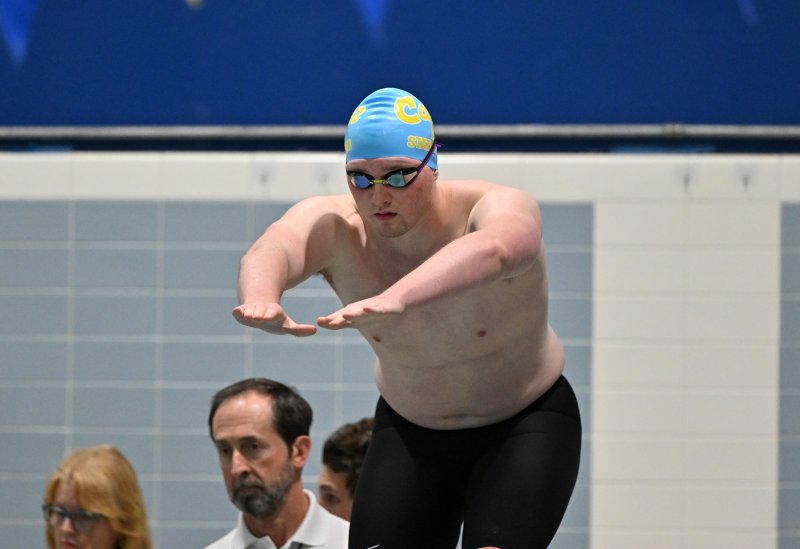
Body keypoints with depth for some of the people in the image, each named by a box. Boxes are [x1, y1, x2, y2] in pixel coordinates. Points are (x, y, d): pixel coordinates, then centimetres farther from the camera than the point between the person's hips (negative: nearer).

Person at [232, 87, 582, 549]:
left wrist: (396, 297, -75)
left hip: (526, 424, -3)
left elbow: (490, 250, -55)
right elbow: (274, 248, -44)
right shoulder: (332, 226, -20)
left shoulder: (502, 208, -29)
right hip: (410, 431, 3)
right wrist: (260, 296, -71)